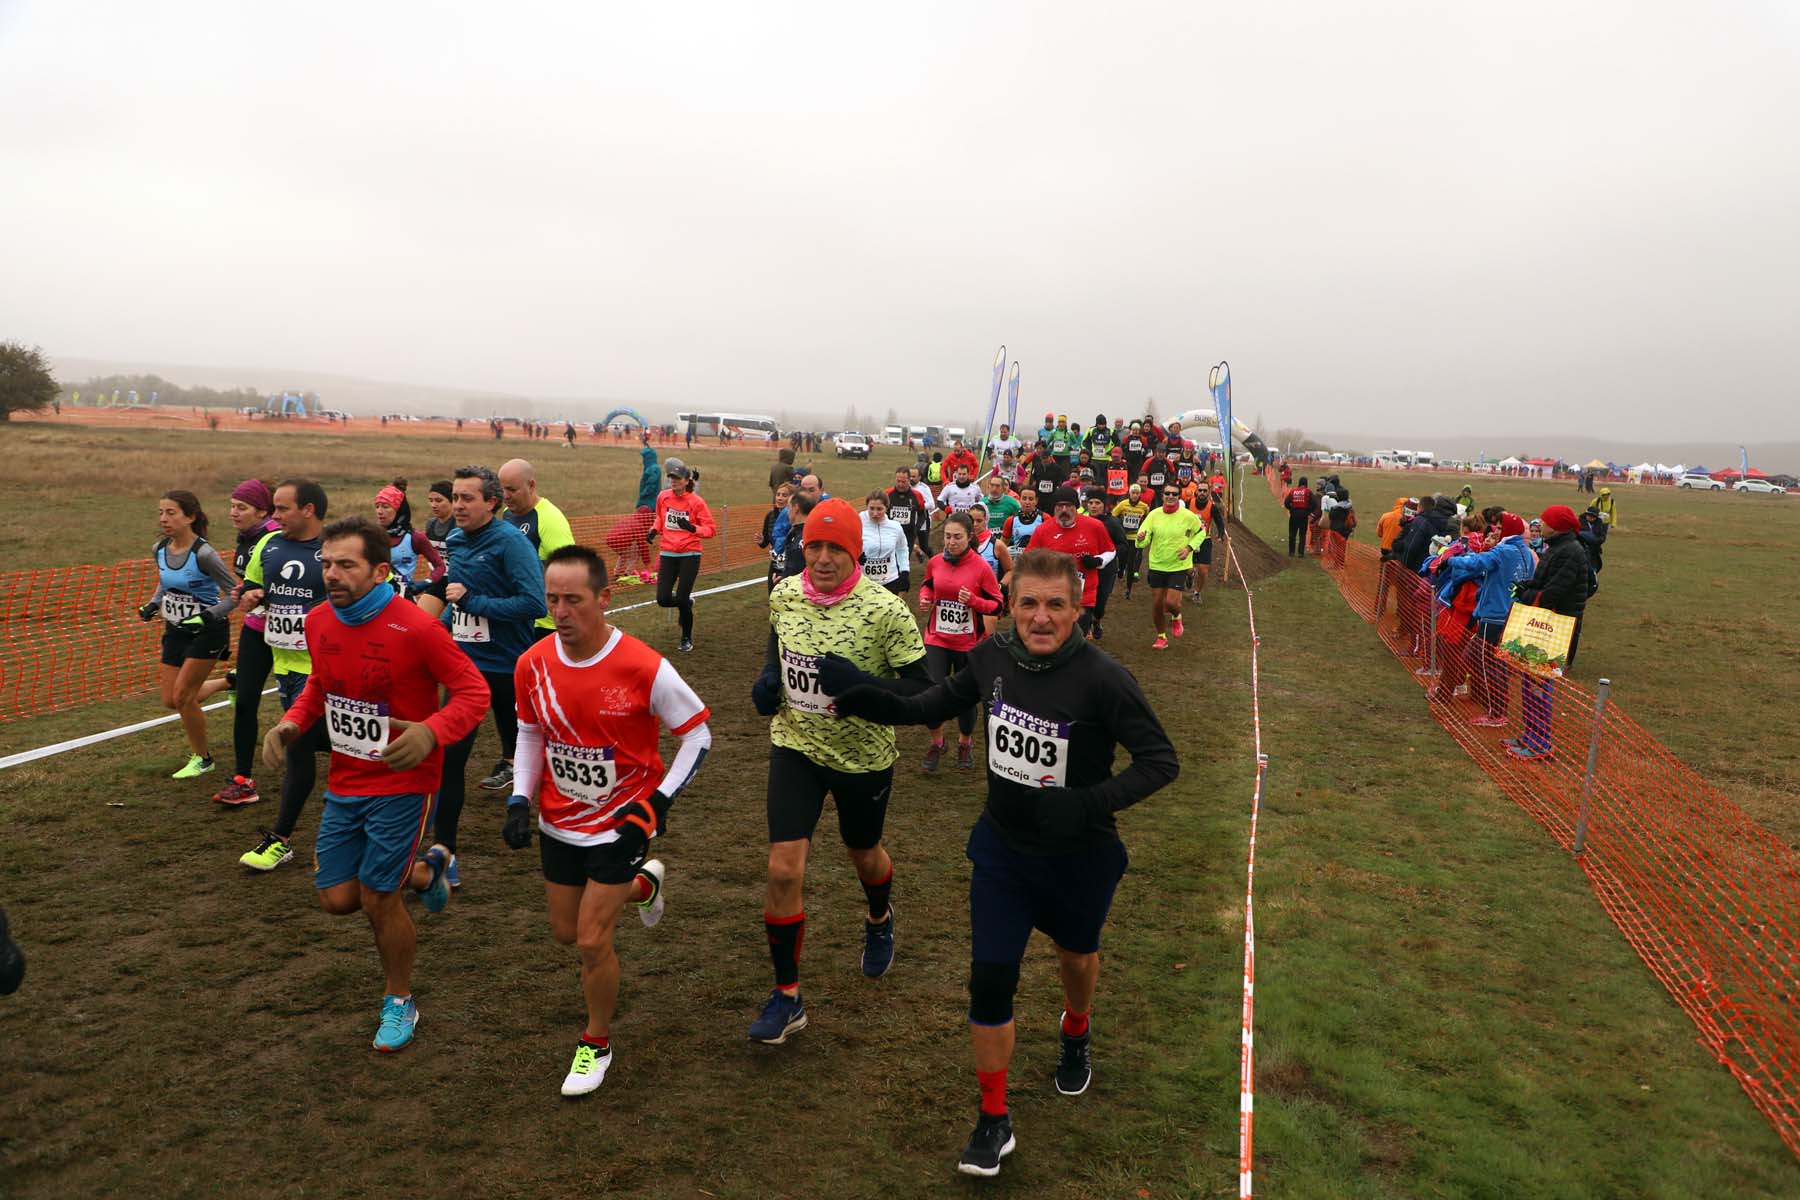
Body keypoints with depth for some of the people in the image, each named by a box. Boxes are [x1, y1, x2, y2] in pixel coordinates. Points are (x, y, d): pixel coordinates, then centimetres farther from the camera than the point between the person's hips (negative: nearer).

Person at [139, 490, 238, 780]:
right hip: (176, 629, 7)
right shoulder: (159, 550, -1)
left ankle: (202, 758, 12)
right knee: (170, 700, 7)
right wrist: (153, 604, 2)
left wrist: (208, 616, -29)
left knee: (181, 695, -7)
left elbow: (235, 592, -18)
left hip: (207, 632, -7)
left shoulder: (203, 553, -23)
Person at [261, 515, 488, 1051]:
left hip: (400, 784, -6)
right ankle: (426, 871, 37)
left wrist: (431, 732, -35)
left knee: (378, 900, 0)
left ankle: (400, 1003, 26)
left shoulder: (416, 628, -22)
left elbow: (473, 691, -17)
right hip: (343, 782, 6)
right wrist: (292, 722, -3)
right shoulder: (318, 622, -2)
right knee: (337, 898, 8)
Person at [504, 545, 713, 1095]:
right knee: (566, 932, 18)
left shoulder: (643, 668, -24)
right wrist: (520, 801, -2)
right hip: (559, 822, 5)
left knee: (592, 941, -5)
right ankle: (643, 883, 46)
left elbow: (697, 733, -11)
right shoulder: (532, 665, -10)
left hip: (621, 822, -5)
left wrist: (658, 802, -18)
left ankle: (597, 1043, 22)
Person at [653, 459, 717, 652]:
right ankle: (687, 602, 32)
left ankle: (687, 639, 19)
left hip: (689, 555, -4)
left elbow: (711, 529, -9)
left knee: (682, 600, -5)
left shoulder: (696, 501, -9)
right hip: (668, 554, 4)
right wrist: (655, 530, 5)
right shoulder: (663, 497, 3)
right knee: (663, 599, -4)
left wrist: (693, 528, -27)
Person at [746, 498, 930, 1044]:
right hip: (795, 747, 2)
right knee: (783, 870, -8)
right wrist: (768, 678, -5)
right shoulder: (783, 595, -8)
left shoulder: (885, 610, -22)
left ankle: (879, 921, 58)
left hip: (864, 755, -2)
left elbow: (922, 691, -19)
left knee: (863, 854, 21)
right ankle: (787, 998, 9)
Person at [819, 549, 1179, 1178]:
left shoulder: (1102, 678, -27)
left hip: (1079, 855, -2)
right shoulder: (993, 656, -13)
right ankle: (993, 1121, 19)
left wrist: (1088, 804, -33)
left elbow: (1161, 761, -20)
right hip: (1002, 847, 2)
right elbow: (948, 699, 7)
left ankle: (1076, 1032, 59)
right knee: (990, 977, -1)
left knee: (1075, 954, 24)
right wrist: (881, 702, -7)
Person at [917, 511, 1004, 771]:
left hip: (969, 643, -2)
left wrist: (973, 601, -24)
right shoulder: (935, 562, -2)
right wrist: (924, 599, -2)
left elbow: (997, 605, -7)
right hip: (937, 640, 2)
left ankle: (965, 743, 39)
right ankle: (936, 743, 20)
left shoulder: (981, 567, -13)